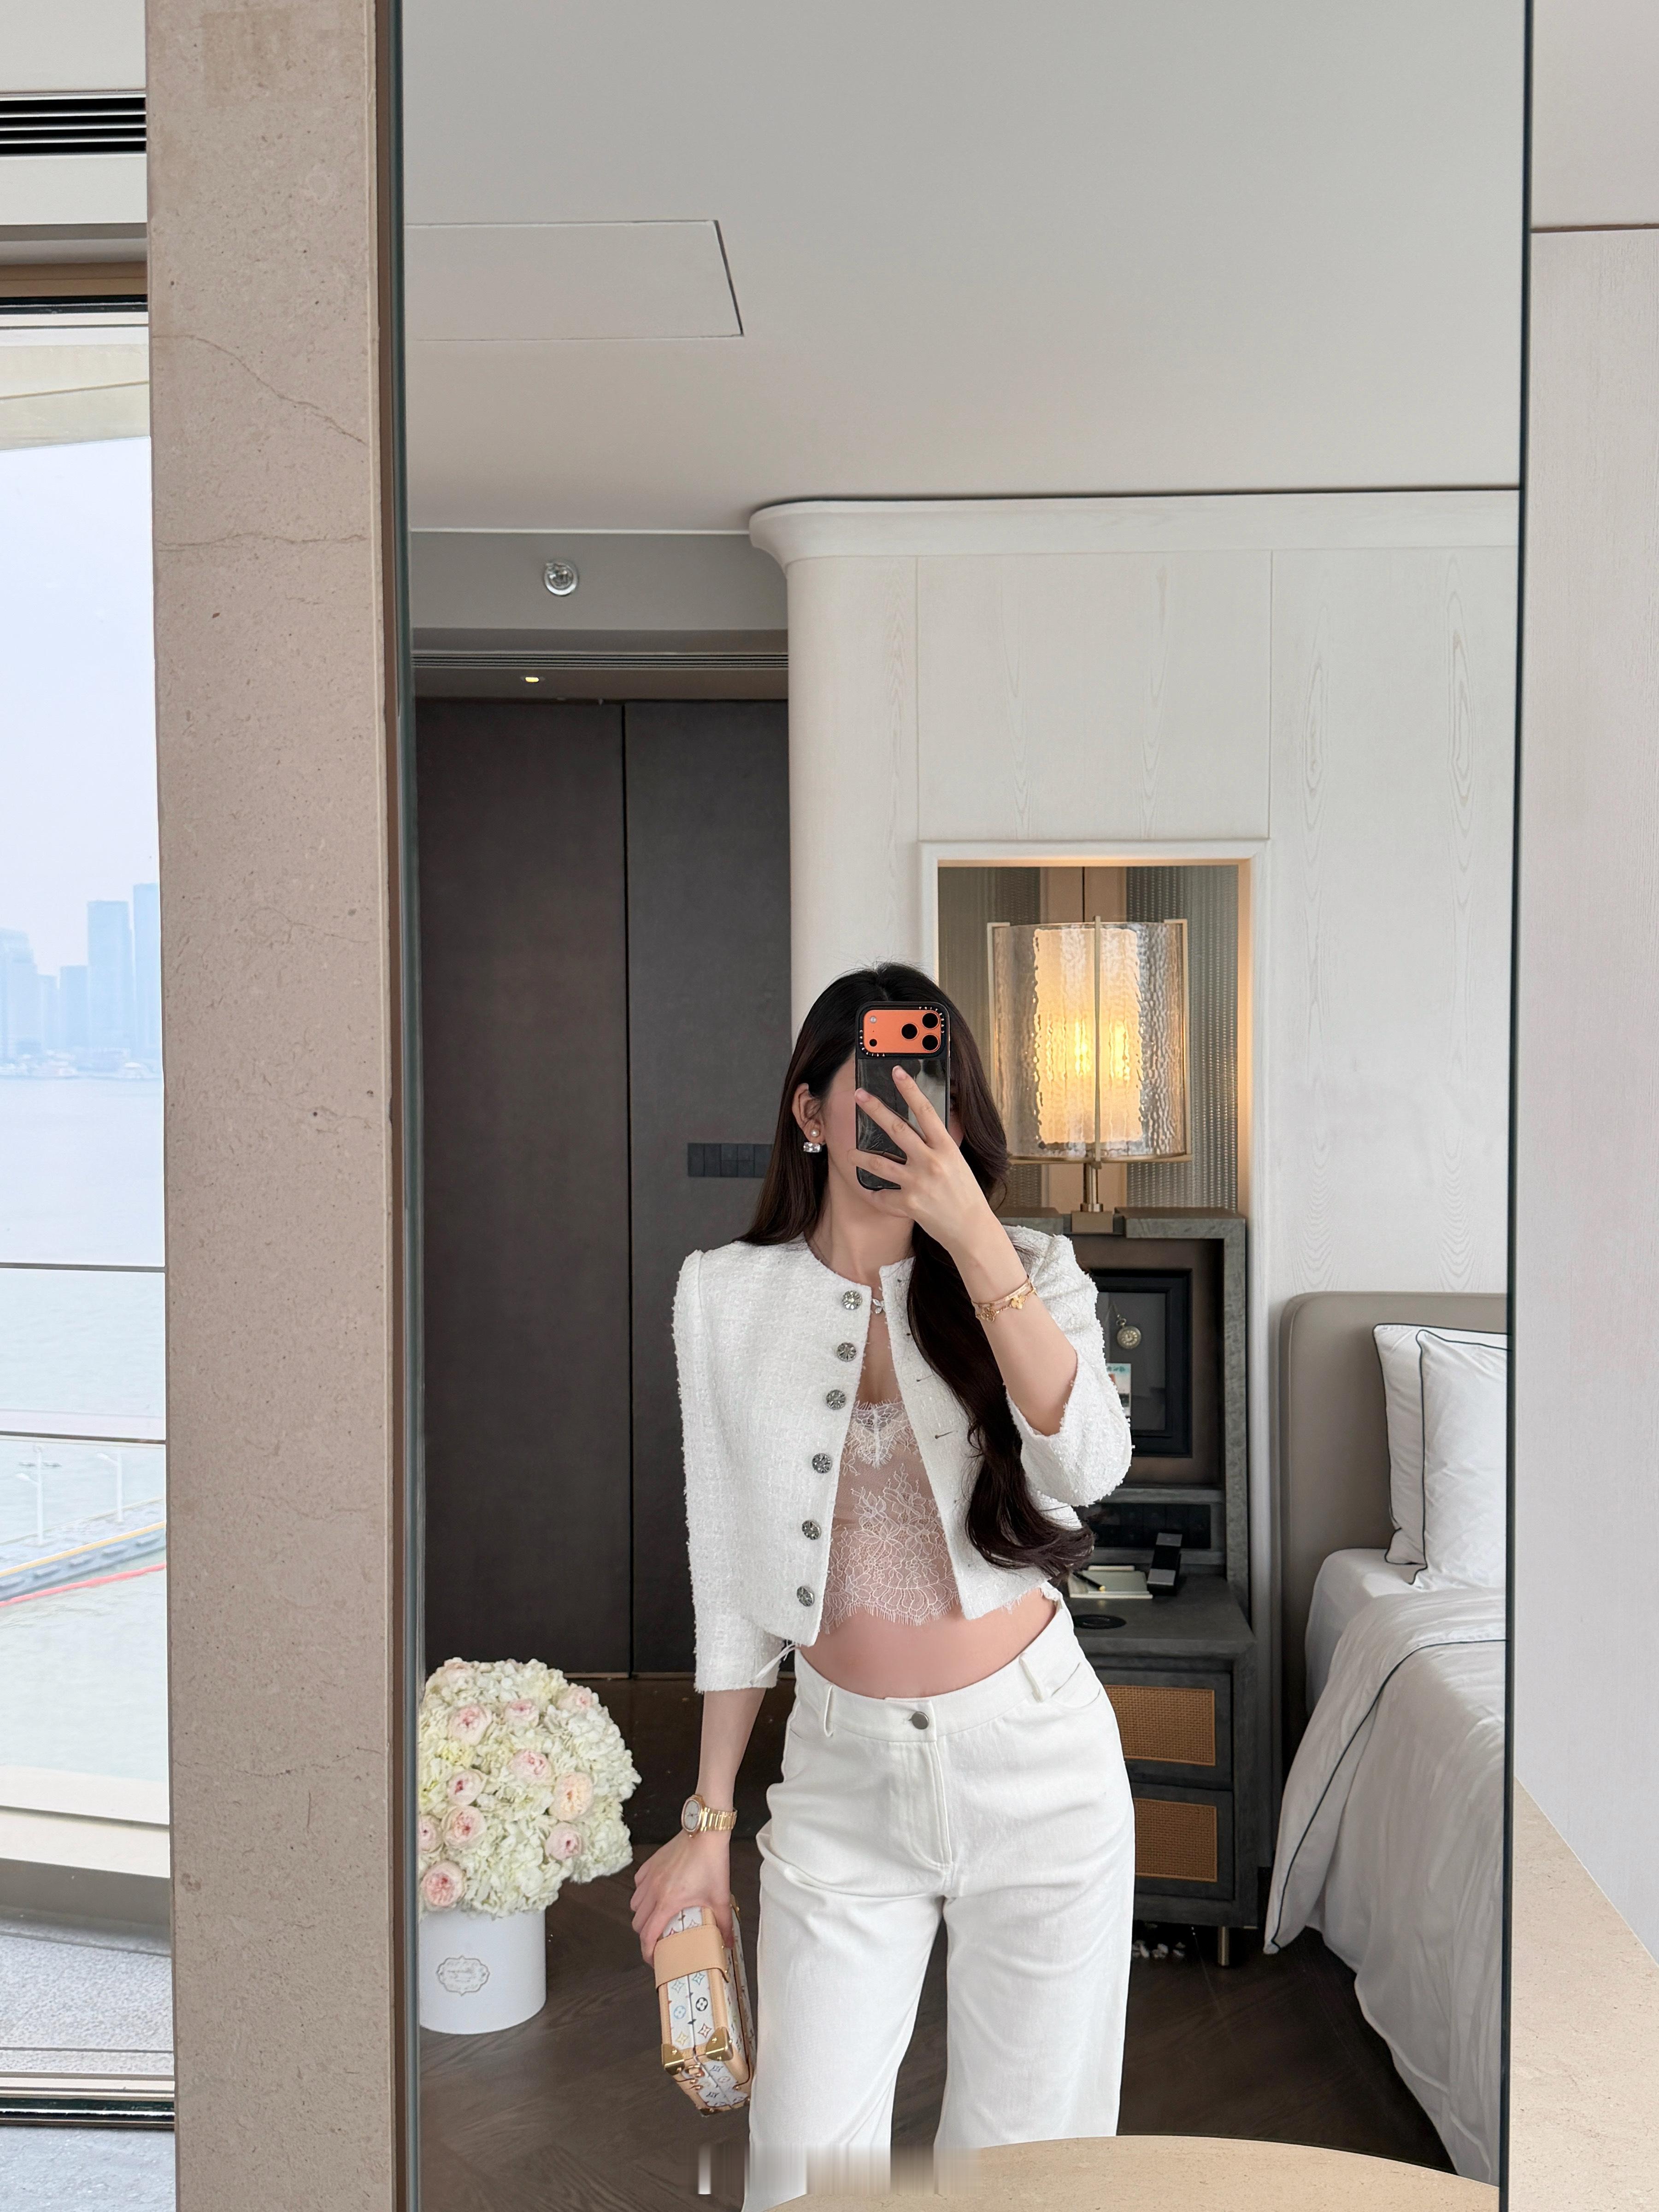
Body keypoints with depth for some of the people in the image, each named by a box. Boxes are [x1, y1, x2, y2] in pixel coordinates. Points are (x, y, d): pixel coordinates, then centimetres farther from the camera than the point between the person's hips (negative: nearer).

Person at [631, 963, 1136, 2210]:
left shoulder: (1028, 1273, -2)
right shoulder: (726, 1293, 0)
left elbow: (1089, 1469, -22)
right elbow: (728, 1573, 5)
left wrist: (972, 1235, -28)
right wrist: (710, 1818, 7)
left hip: (1034, 1760, 0)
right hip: (843, 1771, 1)